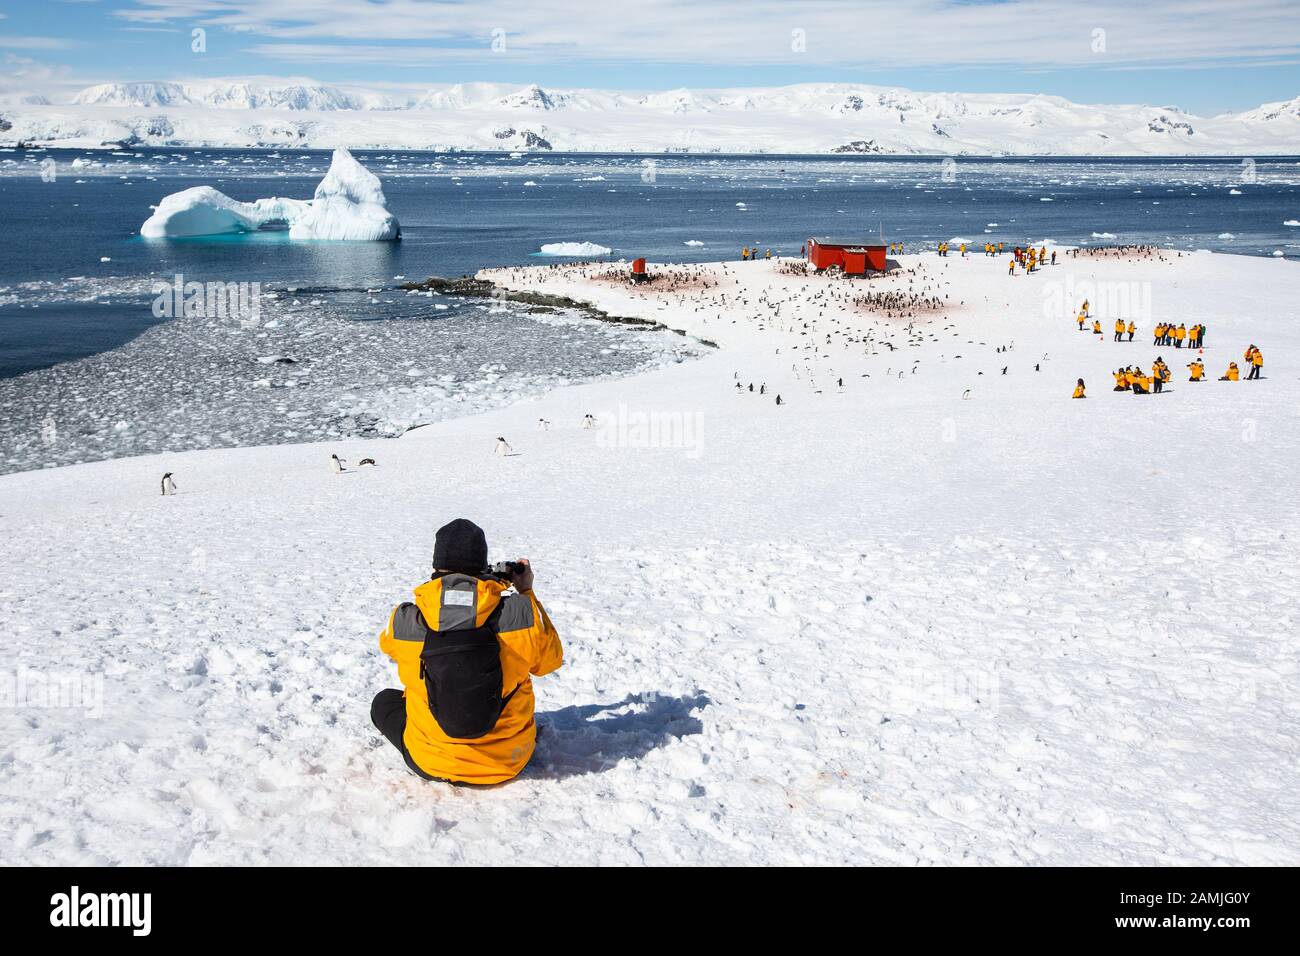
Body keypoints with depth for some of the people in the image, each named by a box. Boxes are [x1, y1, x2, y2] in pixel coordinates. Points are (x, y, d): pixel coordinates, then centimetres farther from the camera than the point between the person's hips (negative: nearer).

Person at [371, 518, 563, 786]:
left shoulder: (403, 620, -17)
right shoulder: (520, 612, -19)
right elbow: (550, 660, 3)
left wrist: (439, 591, 11)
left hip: (433, 763, -2)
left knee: (384, 701, 27)